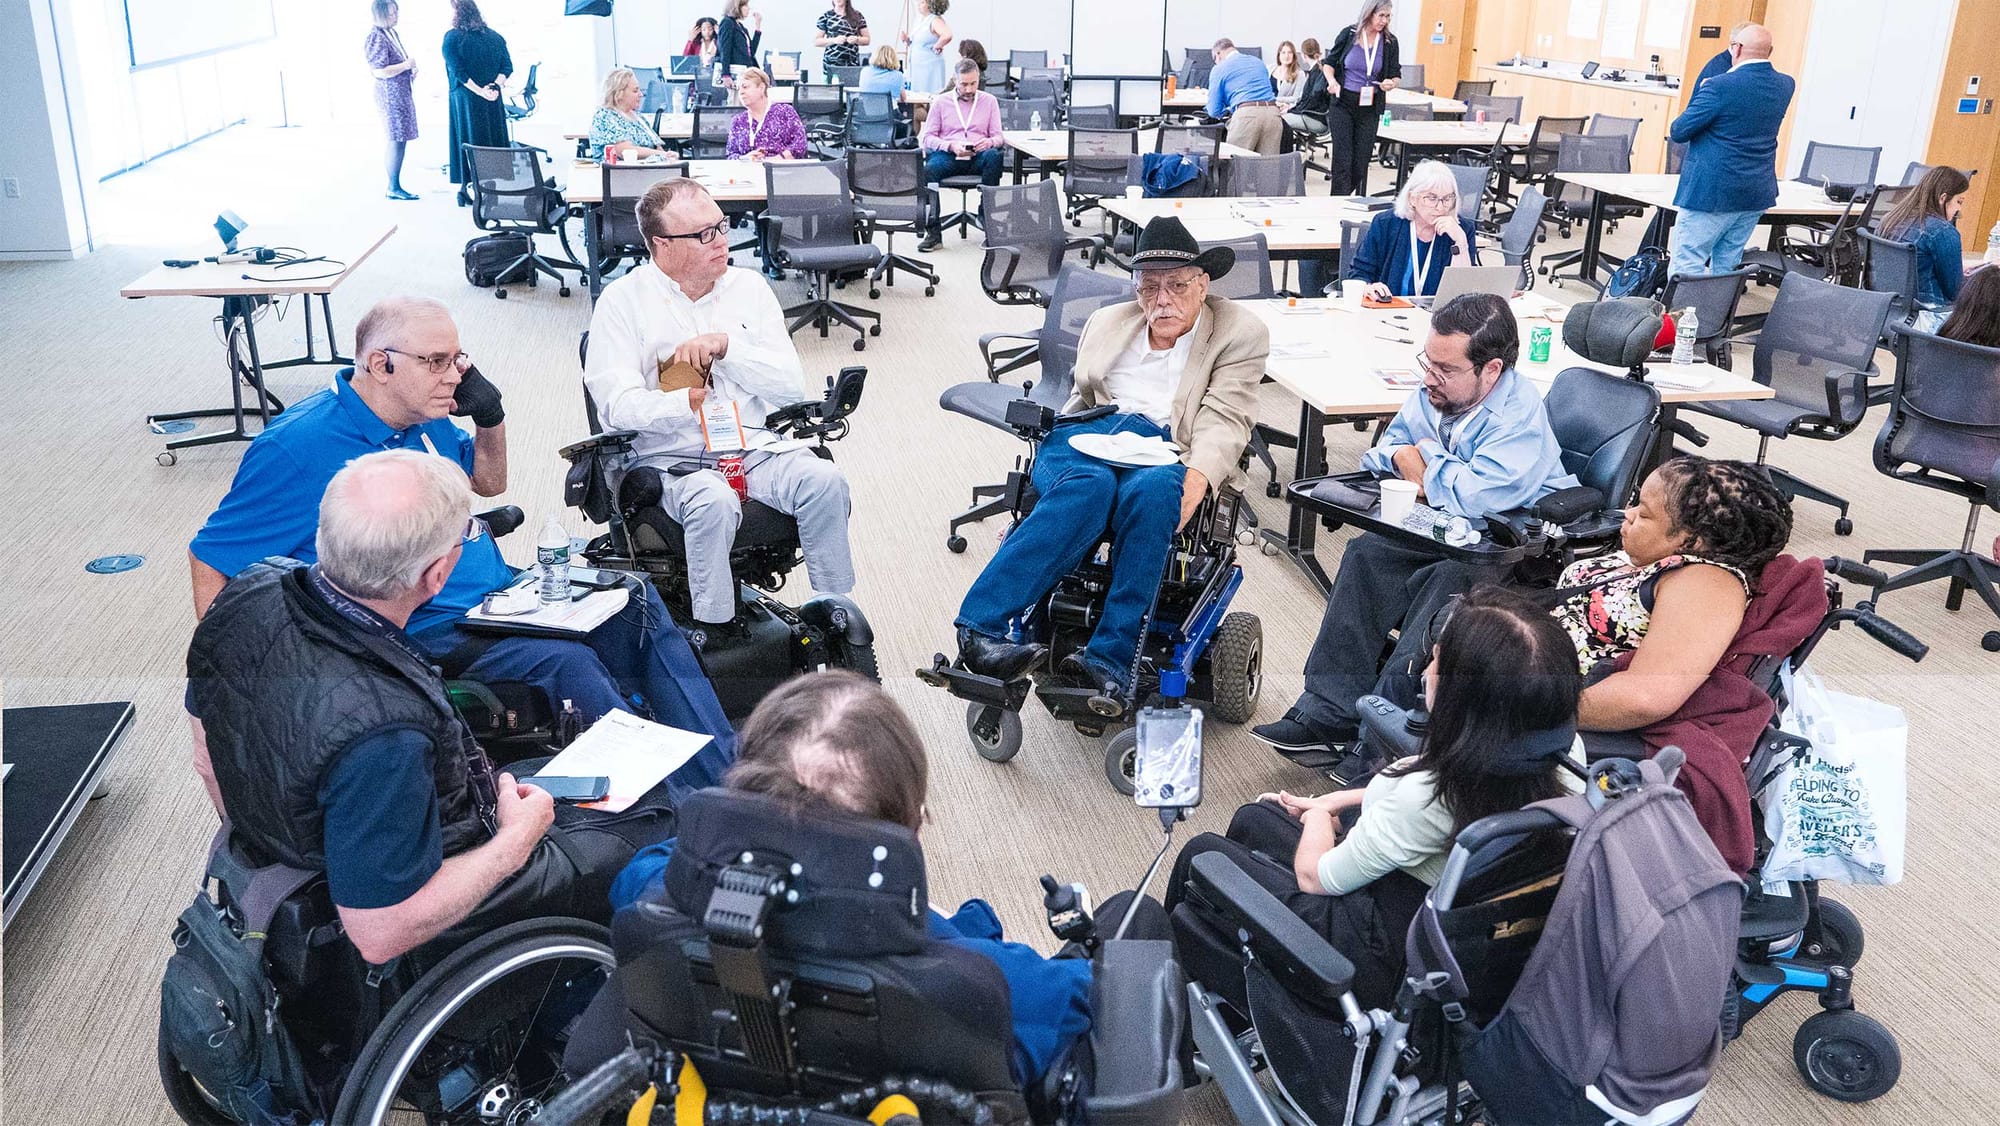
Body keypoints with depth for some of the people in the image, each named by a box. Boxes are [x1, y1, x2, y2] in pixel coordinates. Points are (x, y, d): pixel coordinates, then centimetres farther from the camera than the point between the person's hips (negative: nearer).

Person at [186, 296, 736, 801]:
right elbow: (209, 561, -10)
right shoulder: (298, 447, -15)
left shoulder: (424, 416, 7)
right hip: (426, 632, -8)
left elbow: (488, 484, 24)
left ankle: (732, 772, -11)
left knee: (636, 606, -7)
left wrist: (491, 417, 4)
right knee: (566, 663, -29)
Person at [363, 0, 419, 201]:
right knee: (397, 141, -9)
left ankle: (393, 186, 14)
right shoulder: (377, 37, -14)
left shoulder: (392, 33, 14)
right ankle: (394, 188, -5)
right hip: (391, 94, -9)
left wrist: (410, 70, 10)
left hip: (401, 92, 9)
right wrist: (406, 65, -14)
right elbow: (380, 71, -20)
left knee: (398, 141, 10)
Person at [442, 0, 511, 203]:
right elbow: (507, 66, -1)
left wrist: (480, 91, -14)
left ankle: (467, 188, 2)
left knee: (467, 140, 3)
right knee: (494, 140, 8)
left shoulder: (452, 37, -5)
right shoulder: (495, 37, 7)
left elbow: (457, 71, -14)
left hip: (465, 98, -3)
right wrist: (496, 86, -10)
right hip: (493, 101, 3)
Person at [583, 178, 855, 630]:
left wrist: (727, 345, -10)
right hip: (673, 458, -3)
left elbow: (792, 386, 5)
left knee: (824, 480, -25)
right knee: (714, 501, -35)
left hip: (756, 445, 3)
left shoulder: (748, 287, 12)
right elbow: (617, 403, -10)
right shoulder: (624, 300, 2)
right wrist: (685, 404, -29)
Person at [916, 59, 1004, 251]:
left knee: (995, 156, -36)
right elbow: (926, 137, 8)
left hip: (978, 156, 1)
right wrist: (950, 145, -11)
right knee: (928, 170, -35)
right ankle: (933, 233, -30)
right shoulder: (941, 103, 14)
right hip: (948, 156, 0)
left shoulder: (989, 101, 17)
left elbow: (998, 136, 12)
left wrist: (990, 142, -14)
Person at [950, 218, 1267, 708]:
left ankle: (1109, 663, -41)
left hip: (1166, 447, -2)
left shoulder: (1242, 332, 14)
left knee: (1151, 492, -38)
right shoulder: (1108, 322, 28)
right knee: (1088, 488, -35)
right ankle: (979, 629, -43)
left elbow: (1224, 418, 0)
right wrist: (1054, 444, 4)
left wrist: (1197, 476, -20)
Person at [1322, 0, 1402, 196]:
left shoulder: (1390, 42, 1)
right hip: (1343, 104, -2)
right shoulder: (1348, 34, -3)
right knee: (1342, 160, -8)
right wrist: (1332, 81, -12)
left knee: (1361, 162, 4)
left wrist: (1392, 83, -16)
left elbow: (1396, 76, 7)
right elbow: (1329, 63, 8)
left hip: (1369, 108, 2)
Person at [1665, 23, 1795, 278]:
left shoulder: (1721, 86, -16)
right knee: (1726, 268, 14)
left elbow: (1679, 132, -12)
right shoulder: (1785, 86, 6)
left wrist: (1672, 130, 10)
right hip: (1757, 193, 7)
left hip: (1713, 191, -7)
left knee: (1685, 267, -5)